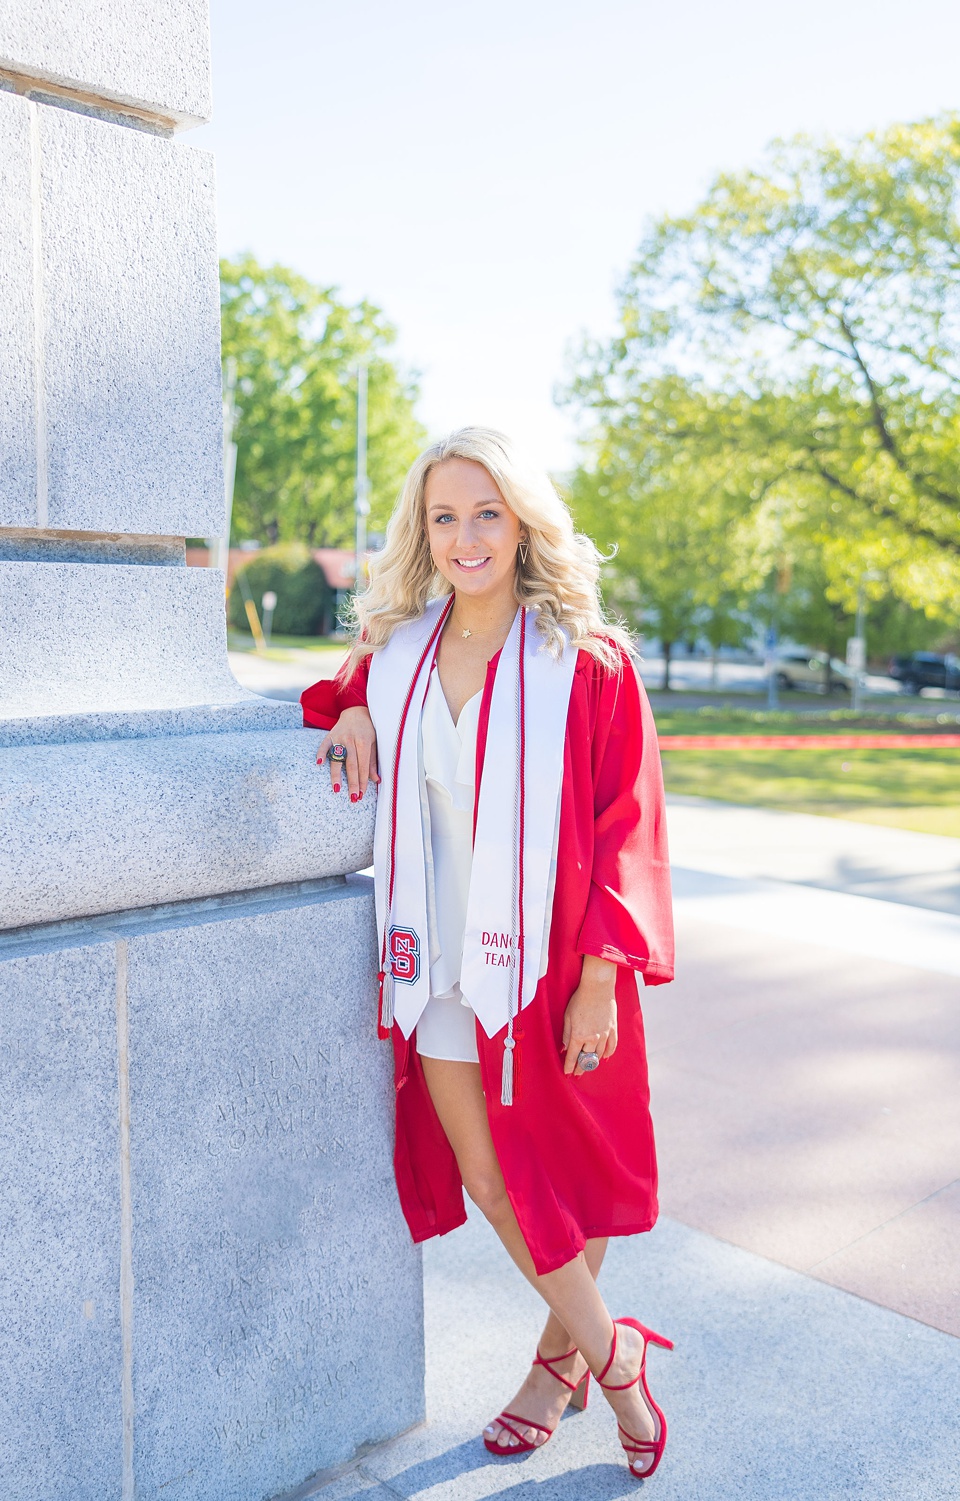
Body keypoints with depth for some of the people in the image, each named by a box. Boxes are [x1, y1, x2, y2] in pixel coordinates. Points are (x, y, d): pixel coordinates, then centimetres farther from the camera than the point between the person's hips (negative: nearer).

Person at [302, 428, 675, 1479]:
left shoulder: (588, 662, -9)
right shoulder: (396, 648, 2)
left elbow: (626, 830, -8)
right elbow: (354, 688, 23)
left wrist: (603, 977, -13)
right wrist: (352, 713, -2)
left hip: (548, 959, -3)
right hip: (442, 960, 4)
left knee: (568, 1168, 11)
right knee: (486, 1176, 8)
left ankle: (561, 1354, 38)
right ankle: (611, 1354, 31)